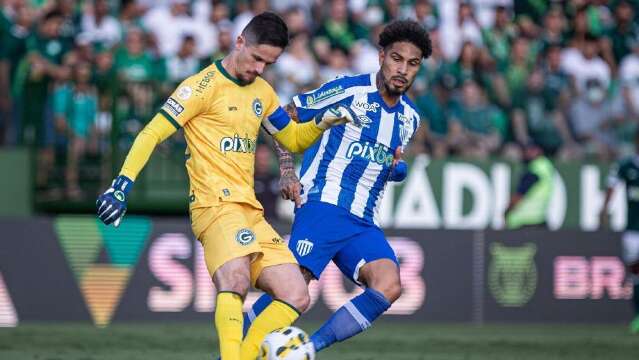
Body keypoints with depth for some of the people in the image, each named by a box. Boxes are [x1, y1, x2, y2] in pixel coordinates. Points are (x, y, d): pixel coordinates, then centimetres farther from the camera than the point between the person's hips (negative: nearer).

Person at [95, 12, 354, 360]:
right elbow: (152, 133, -8)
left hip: (250, 210, 8)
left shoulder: (263, 92, 18)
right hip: (216, 204, -8)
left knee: (296, 298, 1)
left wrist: (322, 122, 9)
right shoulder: (205, 85, -6)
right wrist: (122, 184, -18)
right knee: (236, 280, -34)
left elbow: (294, 140, 30)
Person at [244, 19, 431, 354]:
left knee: (388, 287, -21)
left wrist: (395, 169, 8)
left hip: (364, 223, 5)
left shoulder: (410, 117, 15)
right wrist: (288, 171, -5)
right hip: (323, 205, -5)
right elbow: (284, 117, 4)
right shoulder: (348, 90, -3)